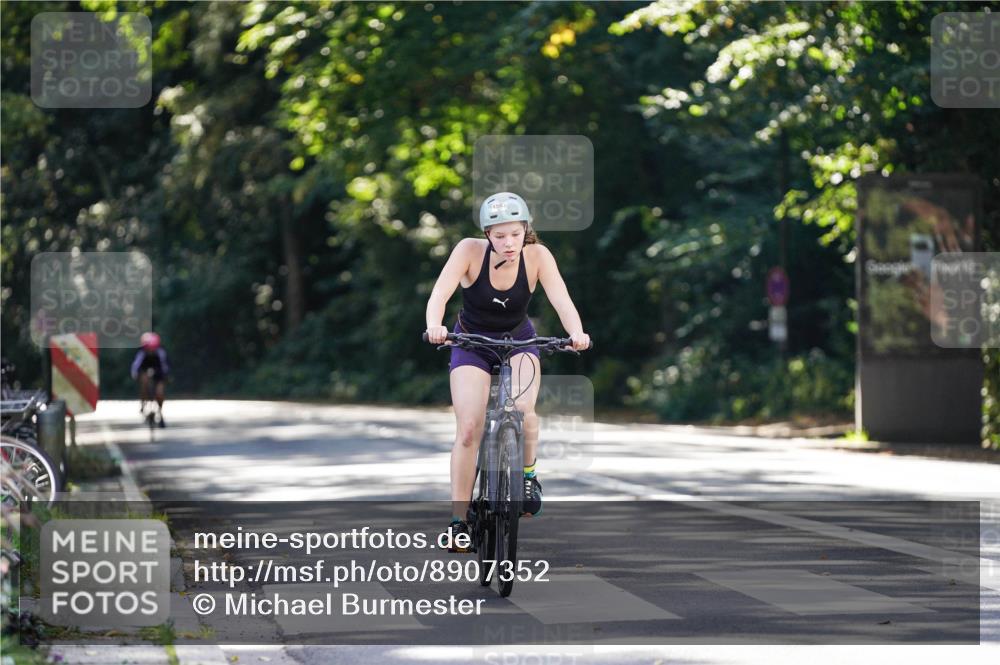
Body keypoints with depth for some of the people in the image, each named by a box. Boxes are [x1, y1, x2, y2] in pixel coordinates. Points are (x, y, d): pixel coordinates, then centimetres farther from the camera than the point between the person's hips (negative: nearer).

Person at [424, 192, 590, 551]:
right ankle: (458, 519, -6)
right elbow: (439, 294, -34)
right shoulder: (470, 251, -24)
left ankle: (528, 473, 1)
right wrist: (434, 326, -55)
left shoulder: (538, 255, -21)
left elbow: (562, 302, -29)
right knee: (468, 429, -15)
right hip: (471, 343, -1)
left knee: (523, 408, -27)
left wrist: (577, 333, -50)